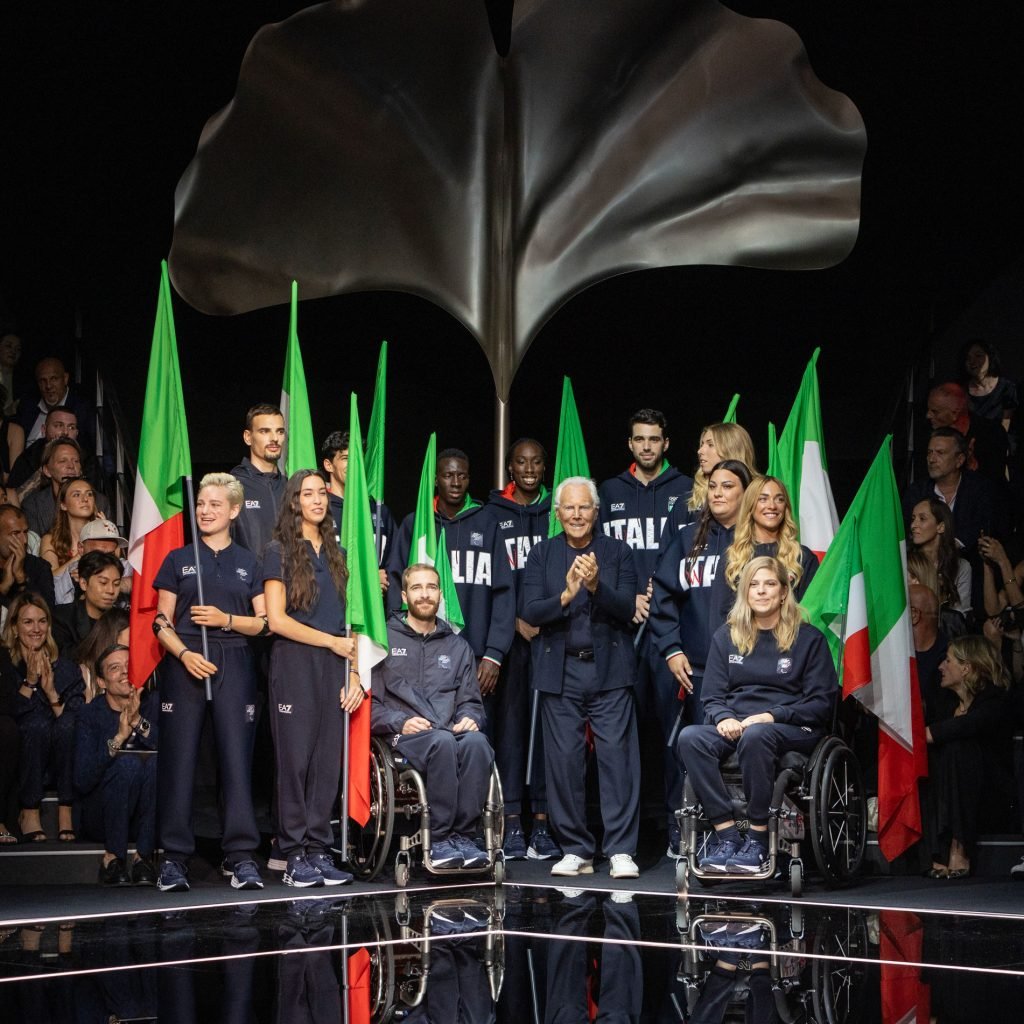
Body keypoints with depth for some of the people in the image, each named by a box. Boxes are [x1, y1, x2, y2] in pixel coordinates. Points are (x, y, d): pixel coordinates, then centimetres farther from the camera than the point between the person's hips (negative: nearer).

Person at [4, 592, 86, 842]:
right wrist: (30, 681, -18)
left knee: (68, 723, -27)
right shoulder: (6, 663, -3)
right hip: (19, 757, -2)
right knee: (37, 723, -30)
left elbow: (73, 721, -4)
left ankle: (65, 811, -24)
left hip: (61, 759, 2)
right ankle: (29, 812, -24)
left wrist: (51, 692, -17)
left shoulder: (63, 666, 4)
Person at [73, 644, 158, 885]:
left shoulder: (153, 704, 1)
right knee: (127, 762, -29)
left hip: (149, 817, 2)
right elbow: (82, 781, -16)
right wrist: (119, 737, -25)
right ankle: (112, 858, -19)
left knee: (157, 761, -27)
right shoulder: (90, 715, -4)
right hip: (102, 818, -2)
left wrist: (139, 723, -25)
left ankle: (144, 857, -20)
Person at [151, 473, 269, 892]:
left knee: (236, 756, -5)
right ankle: (174, 857, -1)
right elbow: (162, 623, 6)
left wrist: (227, 619, -9)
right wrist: (185, 654, -12)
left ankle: (240, 856, -4)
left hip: (234, 665, 0)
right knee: (179, 758, -4)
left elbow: (262, 623, 9)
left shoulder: (248, 563, 13)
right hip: (185, 665, 0)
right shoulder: (178, 560, 11)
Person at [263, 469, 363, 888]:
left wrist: (355, 673, 5)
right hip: (295, 664, -5)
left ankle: (319, 850, 5)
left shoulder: (335, 554, 17)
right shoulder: (280, 552, 1)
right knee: (295, 758, -5)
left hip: (333, 667, 5)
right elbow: (276, 620, -7)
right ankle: (295, 856, -1)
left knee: (327, 760, 2)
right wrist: (332, 641, -7)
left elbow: (346, 623, 15)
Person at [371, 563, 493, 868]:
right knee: (443, 742, -38)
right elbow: (369, 701, 4)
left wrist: (469, 719, -1)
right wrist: (400, 722, -12)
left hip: (451, 732, 3)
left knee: (476, 742, -33)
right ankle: (439, 839, -32)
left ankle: (462, 835, -30)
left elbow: (470, 701, 22)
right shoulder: (385, 639, 11)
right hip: (403, 737, -3)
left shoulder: (458, 646, 24)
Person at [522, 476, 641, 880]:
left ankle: (621, 850, -4)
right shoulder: (542, 554, 8)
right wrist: (565, 596, -21)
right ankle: (576, 851, 10)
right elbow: (530, 612, -3)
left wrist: (596, 586, -21)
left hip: (609, 669, -1)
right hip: (560, 672, 1)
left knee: (617, 754, -6)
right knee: (564, 760, 2)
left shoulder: (618, 552, 6)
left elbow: (627, 609, -4)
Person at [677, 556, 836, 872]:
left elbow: (822, 704, 1)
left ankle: (758, 838, -31)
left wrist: (772, 716, -14)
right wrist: (723, 718, -11)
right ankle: (727, 834, -33)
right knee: (689, 738, -30)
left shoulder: (809, 638, 7)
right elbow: (712, 697, 14)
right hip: (733, 726, 4)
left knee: (755, 736, -40)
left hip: (791, 731, -3)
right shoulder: (725, 637, 17)